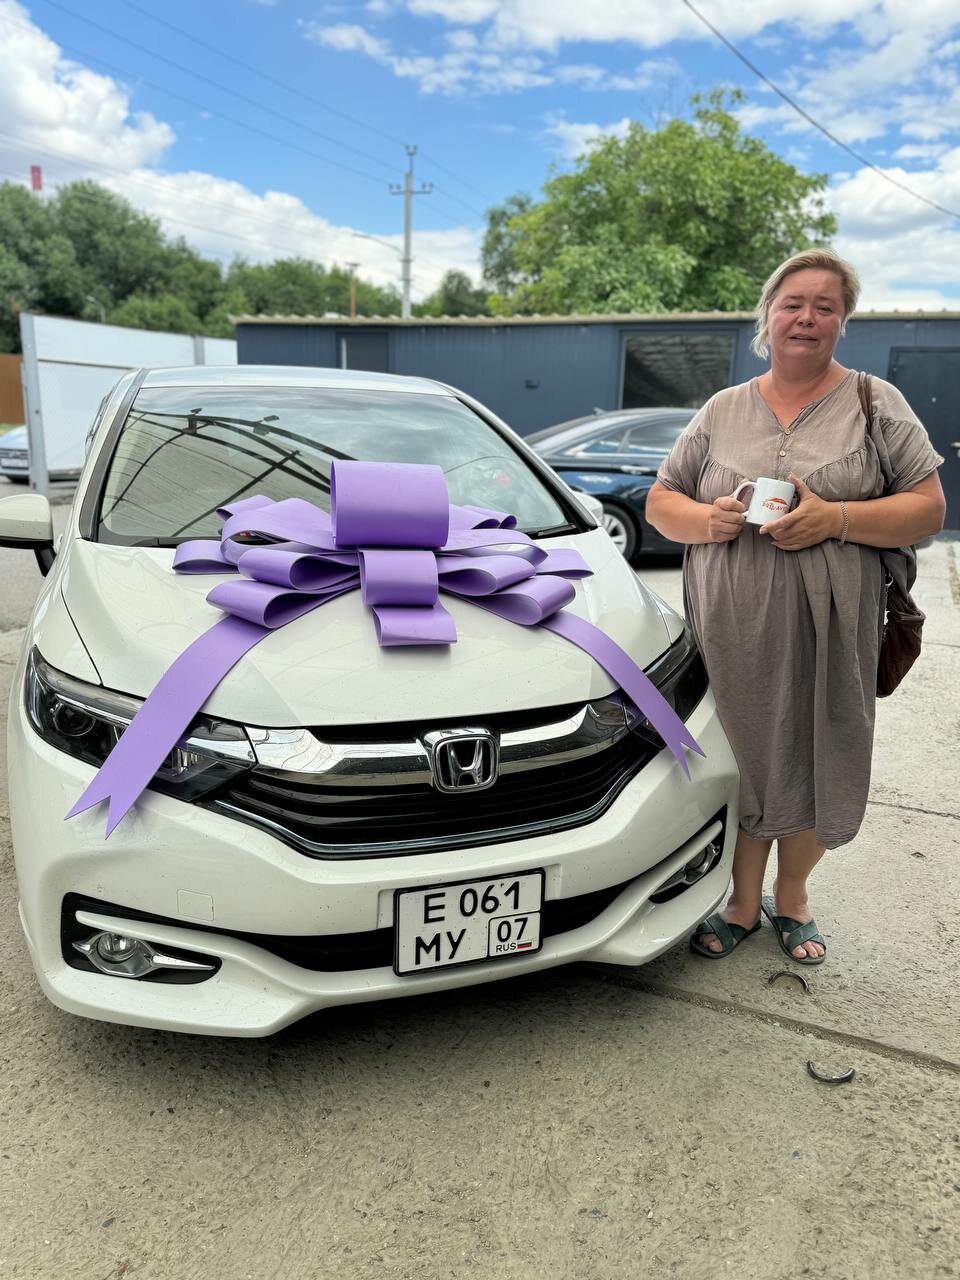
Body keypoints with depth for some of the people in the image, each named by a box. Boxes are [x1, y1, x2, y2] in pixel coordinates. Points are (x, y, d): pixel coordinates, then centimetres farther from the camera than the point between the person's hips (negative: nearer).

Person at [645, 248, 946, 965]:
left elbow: (928, 510, -1)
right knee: (743, 763, 7)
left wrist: (834, 518, -16)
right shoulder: (723, 410, 12)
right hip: (731, 632, 1)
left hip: (827, 634, -1)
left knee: (812, 766, 8)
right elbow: (660, 503, 13)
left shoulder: (876, 405, 5)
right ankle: (743, 902, 28)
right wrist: (708, 518, -9)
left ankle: (791, 896, 33)